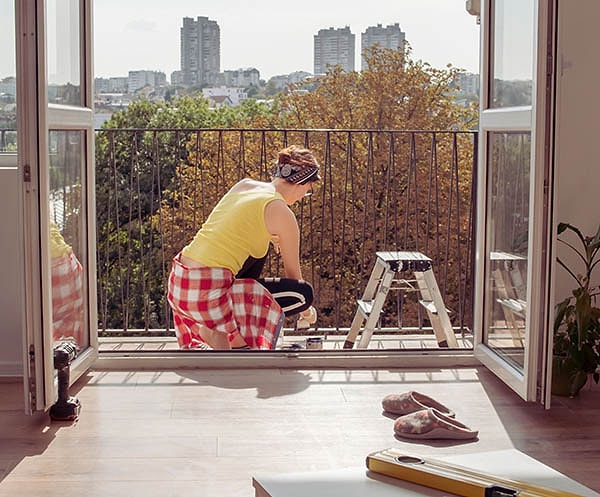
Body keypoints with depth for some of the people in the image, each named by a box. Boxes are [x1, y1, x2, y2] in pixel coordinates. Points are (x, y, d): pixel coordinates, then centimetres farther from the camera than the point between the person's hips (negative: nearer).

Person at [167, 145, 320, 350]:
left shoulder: (244, 184, 11)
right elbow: (293, 273, 7)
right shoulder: (282, 213, -7)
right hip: (206, 292, -8)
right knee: (304, 293, -4)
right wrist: (307, 311, 24)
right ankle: (218, 332, -2)